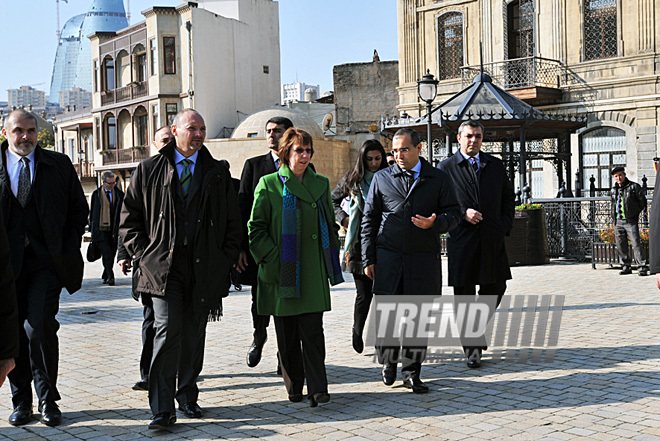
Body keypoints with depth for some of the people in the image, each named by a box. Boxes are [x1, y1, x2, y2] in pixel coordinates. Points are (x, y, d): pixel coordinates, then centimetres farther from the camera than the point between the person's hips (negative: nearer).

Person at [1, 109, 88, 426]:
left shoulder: (59, 165, 7)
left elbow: (79, 209, 11)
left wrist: (68, 249, 2)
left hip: (46, 261, -1)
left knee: (39, 327, -11)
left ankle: (47, 400, 5)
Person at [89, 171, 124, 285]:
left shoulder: (119, 194, 7)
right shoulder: (96, 194, 4)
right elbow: (92, 211, 9)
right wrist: (92, 228, 8)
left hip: (114, 229, 2)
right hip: (101, 228, -2)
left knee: (112, 254, 7)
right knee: (106, 253, -13)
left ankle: (105, 276, 22)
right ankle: (110, 276, -11)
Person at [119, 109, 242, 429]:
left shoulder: (217, 174, 11)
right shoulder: (149, 170, 5)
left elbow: (233, 222, 14)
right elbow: (129, 218, 7)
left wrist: (225, 260, 4)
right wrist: (143, 255, -3)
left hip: (205, 268, 3)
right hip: (163, 266, -2)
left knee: (194, 335, 10)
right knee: (167, 330, -12)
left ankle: (188, 396, 25)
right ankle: (162, 409, -8)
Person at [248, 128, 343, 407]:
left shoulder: (321, 184, 11)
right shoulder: (268, 184, 1)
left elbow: (330, 225, 17)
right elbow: (256, 227, 0)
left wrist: (332, 258, 9)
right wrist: (271, 258, -8)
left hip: (313, 273, 2)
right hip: (281, 271, -1)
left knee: (313, 331, -4)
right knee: (287, 335, 6)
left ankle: (317, 388, 0)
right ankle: (294, 387, 19)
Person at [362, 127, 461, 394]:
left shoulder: (438, 179, 8)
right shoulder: (382, 178, 9)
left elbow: (453, 214, 8)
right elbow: (369, 220, 10)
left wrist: (434, 223, -14)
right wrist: (368, 259, 4)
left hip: (424, 260, 0)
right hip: (388, 259, 0)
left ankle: (411, 373, 16)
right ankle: (389, 362, 23)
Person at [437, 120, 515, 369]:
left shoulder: (495, 166, 13)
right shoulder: (446, 168, 2)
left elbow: (508, 197, 17)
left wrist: (505, 225, 3)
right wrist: (462, 213, -15)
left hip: (493, 239, 3)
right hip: (461, 239, -3)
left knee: (495, 289, 7)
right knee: (464, 295, 0)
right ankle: (472, 348, 10)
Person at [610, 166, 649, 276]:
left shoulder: (634, 187, -2)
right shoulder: (613, 190, 14)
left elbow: (643, 201, 3)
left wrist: (634, 213, 0)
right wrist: (614, 216, 14)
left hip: (630, 221, -5)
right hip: (618, 222, 6)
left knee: (636, 243, -12)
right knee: (621, 246, 6)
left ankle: (642, 267, -8)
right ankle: (627, 266, 16)